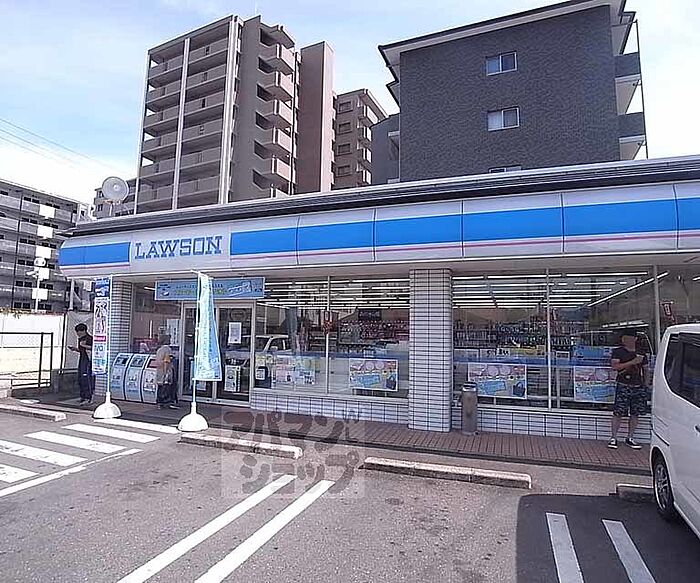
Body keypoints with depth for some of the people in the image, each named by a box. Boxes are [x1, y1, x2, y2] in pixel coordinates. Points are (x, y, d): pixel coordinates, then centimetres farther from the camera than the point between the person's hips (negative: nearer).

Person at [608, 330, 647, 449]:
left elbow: (644, 369, 20)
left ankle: (630, 438, 21)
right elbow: (614, 366, -13)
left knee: (635, 413, 8)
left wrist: (645, 384, 11)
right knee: (618, 413, -5)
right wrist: (632, 362, -16)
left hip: (638, 387, 5)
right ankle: (613, 438, 3)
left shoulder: (640, 352, 14)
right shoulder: (618, 352, -1)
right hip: (623, 386, -5)